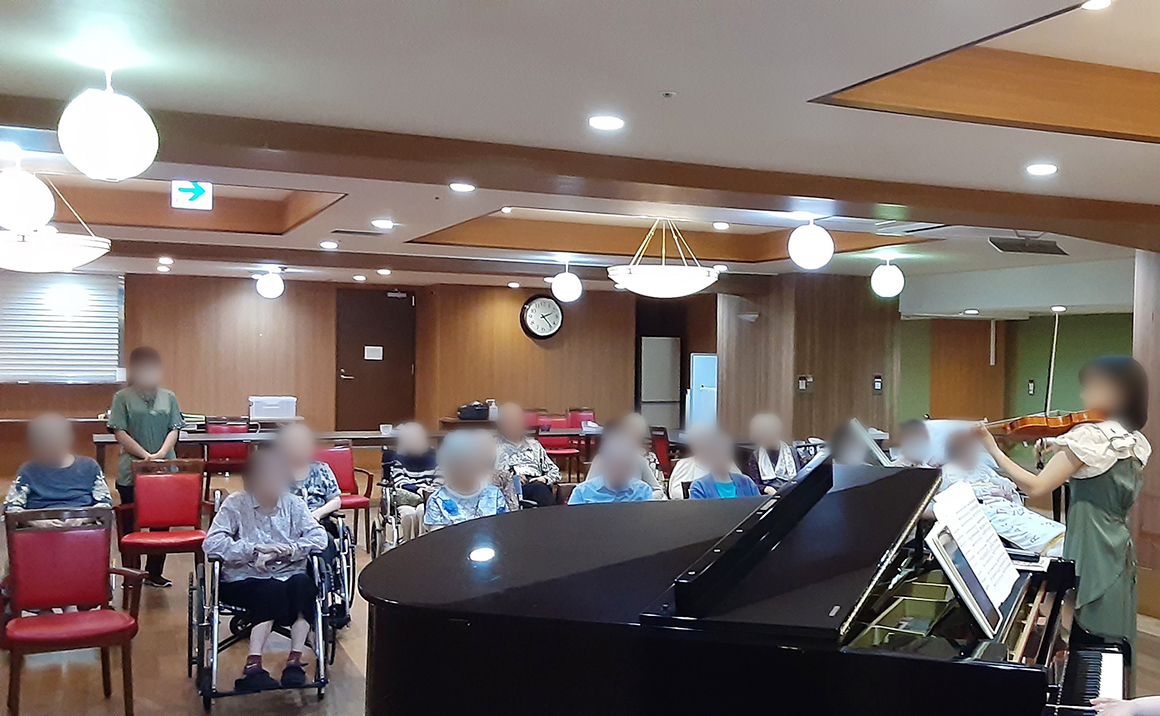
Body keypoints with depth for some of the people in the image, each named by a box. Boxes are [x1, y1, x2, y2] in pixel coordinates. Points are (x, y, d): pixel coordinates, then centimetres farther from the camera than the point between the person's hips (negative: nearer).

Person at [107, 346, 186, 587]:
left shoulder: (168, 397, 9)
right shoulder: (123, 398, 0)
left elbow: (174, 429, 4)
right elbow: (120, 432, -7)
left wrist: (162, 453, -14)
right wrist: (145, 455, -15)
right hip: (131, 472, -3)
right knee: (130, 525, 4)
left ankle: (154, 573, 18)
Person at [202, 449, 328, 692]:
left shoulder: (293, 504, 8)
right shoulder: (235, 504, 0)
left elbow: (319, 537, -2)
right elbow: (211, 544, -11)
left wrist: (283, 551, -18)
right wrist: (256, 548, -22)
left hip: (287, 574, 3)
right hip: (244, 579, -2)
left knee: (302, 583, -31)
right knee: (273, 591, -34)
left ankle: (295, 660, -30)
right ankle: (253, 667, -34)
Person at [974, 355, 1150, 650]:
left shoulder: (1090, 436, -19)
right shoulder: (1137, 442, 8)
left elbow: (1036, 487, -22)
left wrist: (992, 449, -16)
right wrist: (1059, 451, 8)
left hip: (1090, 556, -8)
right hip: (1120, 557, 8)